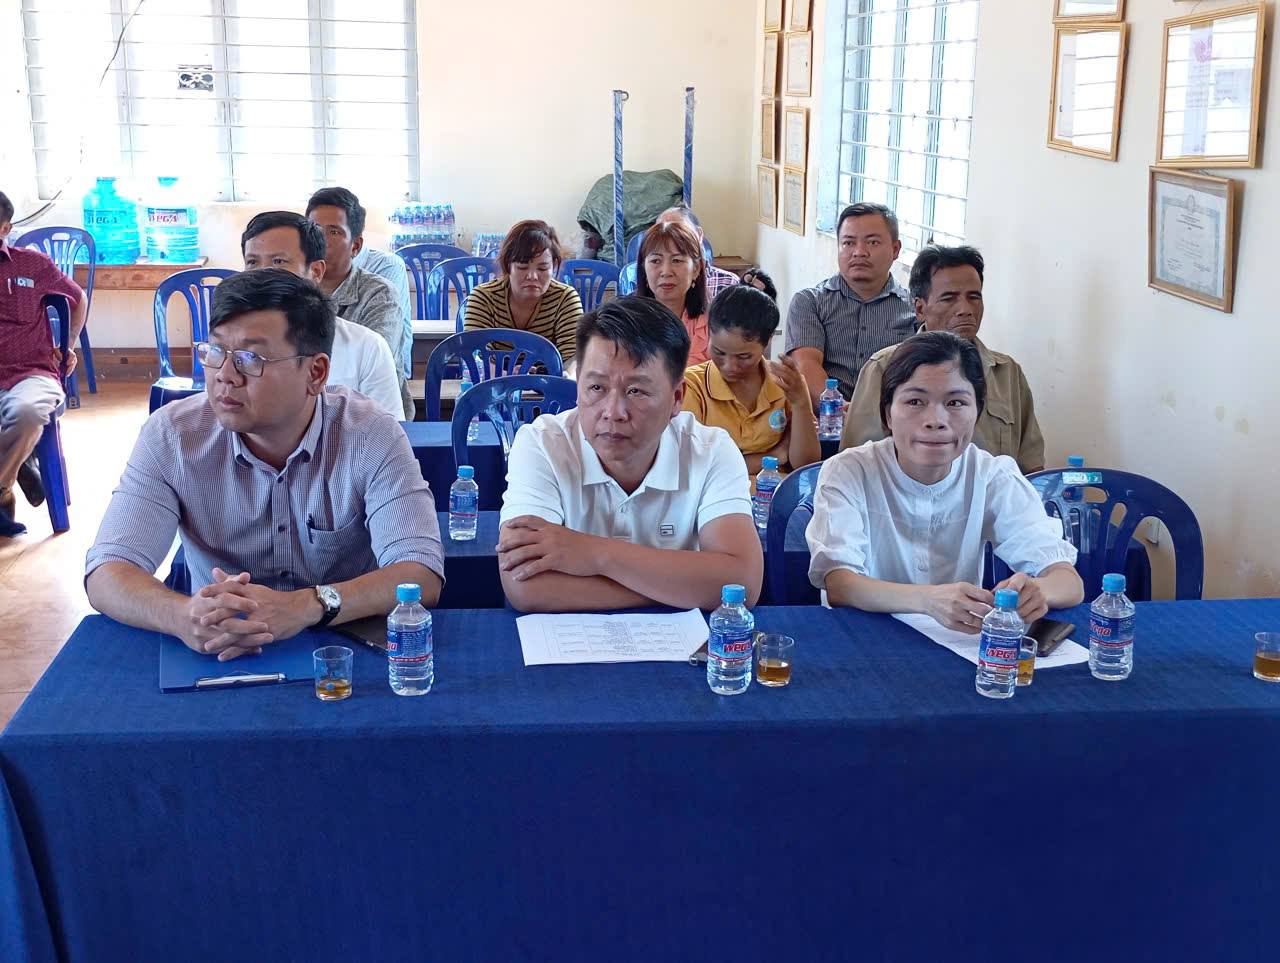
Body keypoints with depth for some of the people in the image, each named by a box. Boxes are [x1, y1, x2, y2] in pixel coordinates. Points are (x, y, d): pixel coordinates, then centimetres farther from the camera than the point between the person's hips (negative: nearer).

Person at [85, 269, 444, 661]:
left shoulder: (372, 437, -12)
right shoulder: (170, 436, -8)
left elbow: (422, 576, -21)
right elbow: (106, 574, -13)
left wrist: (306, 607, -38)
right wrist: (183, 616, -36)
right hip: (215, 660, 1)